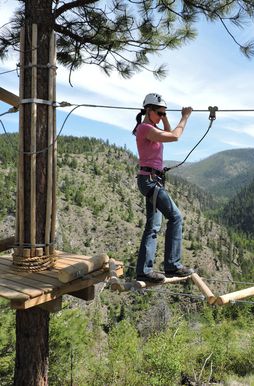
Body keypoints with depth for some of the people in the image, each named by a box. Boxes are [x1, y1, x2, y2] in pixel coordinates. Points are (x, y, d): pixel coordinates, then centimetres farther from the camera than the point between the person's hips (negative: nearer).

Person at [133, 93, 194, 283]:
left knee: (153, 226, 7)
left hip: (154, 181, 10)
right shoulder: (145, 128, -10)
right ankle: (172, 265, -6)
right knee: (175, 217, -11)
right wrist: (185, 117, -1)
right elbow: (174, 136, -15)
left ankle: (144, 270, 9)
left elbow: (168, 134, 31)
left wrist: (164, 117, 20)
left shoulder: (150, 128, 19)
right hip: (150, 180, -10)